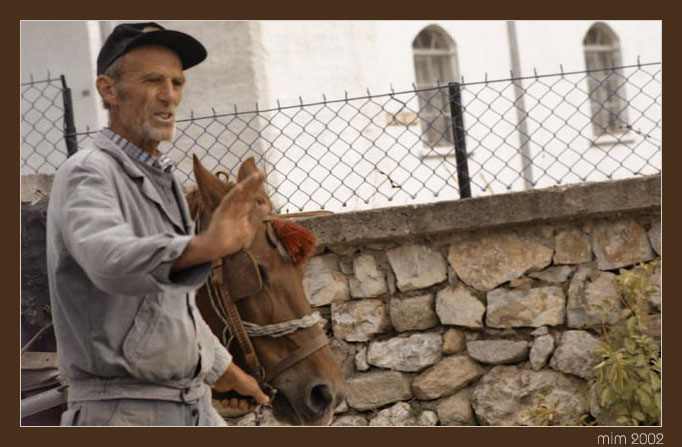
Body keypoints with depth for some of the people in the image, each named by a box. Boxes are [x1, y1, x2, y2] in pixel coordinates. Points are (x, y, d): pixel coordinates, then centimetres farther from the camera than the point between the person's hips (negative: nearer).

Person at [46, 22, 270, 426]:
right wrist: (205, 246, -53)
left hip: (195, 405, 9)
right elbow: (110, 260, -36)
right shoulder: (89, 173, -13)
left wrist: (223, 367, 34)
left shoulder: (162, 181, 16)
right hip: (122, 411, -9)